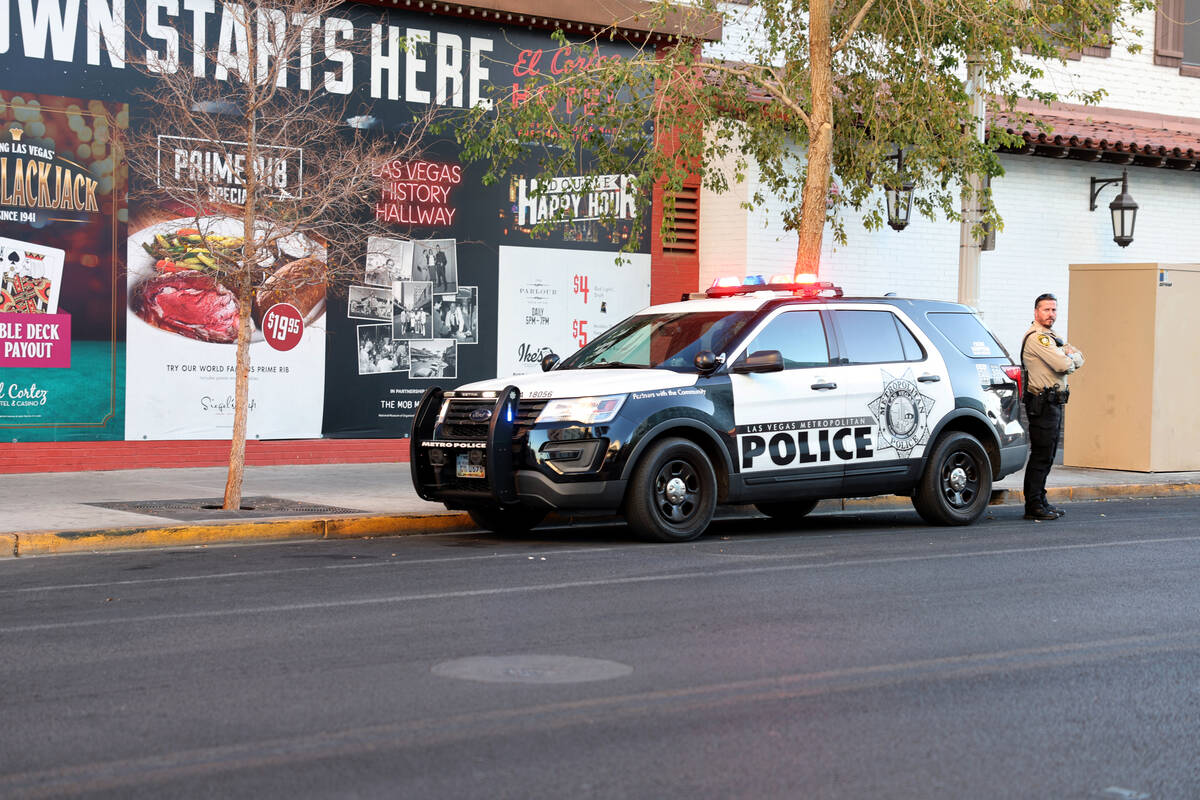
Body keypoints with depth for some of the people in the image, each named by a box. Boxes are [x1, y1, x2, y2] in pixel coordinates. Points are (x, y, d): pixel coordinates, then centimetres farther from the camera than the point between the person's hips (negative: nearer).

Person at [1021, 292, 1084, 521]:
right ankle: (1033, 507, -8)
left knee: (1046, 456, 14)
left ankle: (1040, 501, 21)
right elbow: (1063, 365, -22)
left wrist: (1070, 357, -8)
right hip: (1042, 405, -10)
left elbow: (1079, 360, 13)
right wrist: (1070, 358, 0)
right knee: (1041, 456, -10)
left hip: (1054, 403, 10)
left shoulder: (1052, 337, 20)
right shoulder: (1036, 337, -13)